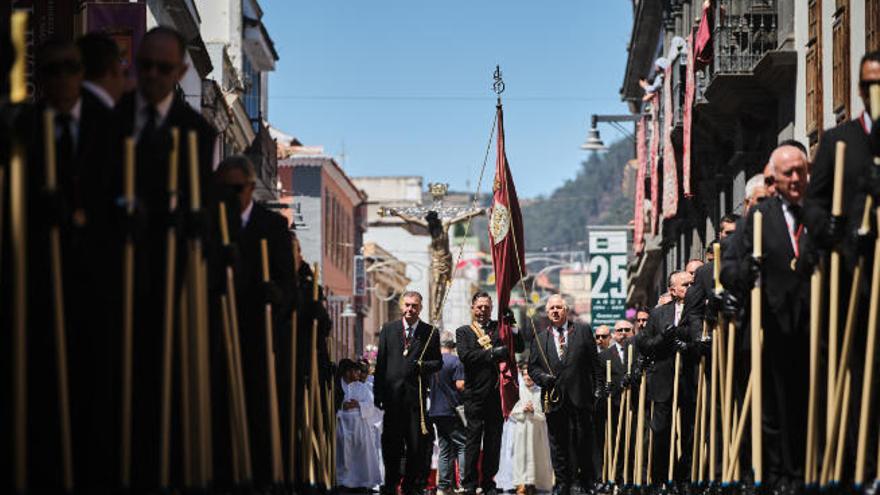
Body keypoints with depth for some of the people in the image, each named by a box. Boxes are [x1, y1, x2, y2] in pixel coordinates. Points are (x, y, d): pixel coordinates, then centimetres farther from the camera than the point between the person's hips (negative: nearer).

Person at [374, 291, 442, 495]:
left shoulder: (430, 333, 5)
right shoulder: (388, 329, 8)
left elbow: (438, 363, 8)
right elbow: (380, 362, 6)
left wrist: (422, 366, -14)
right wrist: (378, 393, 1)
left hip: (416, 394, -1)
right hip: (392, 393, 1)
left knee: (417, 443, 0)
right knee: (391, 442, 3)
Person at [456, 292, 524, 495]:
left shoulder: (499, 327, 13)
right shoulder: (464, 332, 7)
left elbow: (520, 347, 4)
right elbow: (465, 355, -10)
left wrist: (511, 325, -8)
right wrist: (492, 353, -18)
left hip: (497, 393, 2)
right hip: (475, 394, -2)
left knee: (493, 441, 6)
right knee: (473, 439, -2)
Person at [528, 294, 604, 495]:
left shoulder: (583, 332, 8)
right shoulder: (539, 339, 12)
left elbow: (595, 363, 6)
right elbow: (532, 367, 12)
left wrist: (599, 387, 0)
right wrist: (542, 377, -8)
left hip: (580, 398, -2)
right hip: (553, 400, 2)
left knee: (583, 442, 1)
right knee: (558, 444, 5)